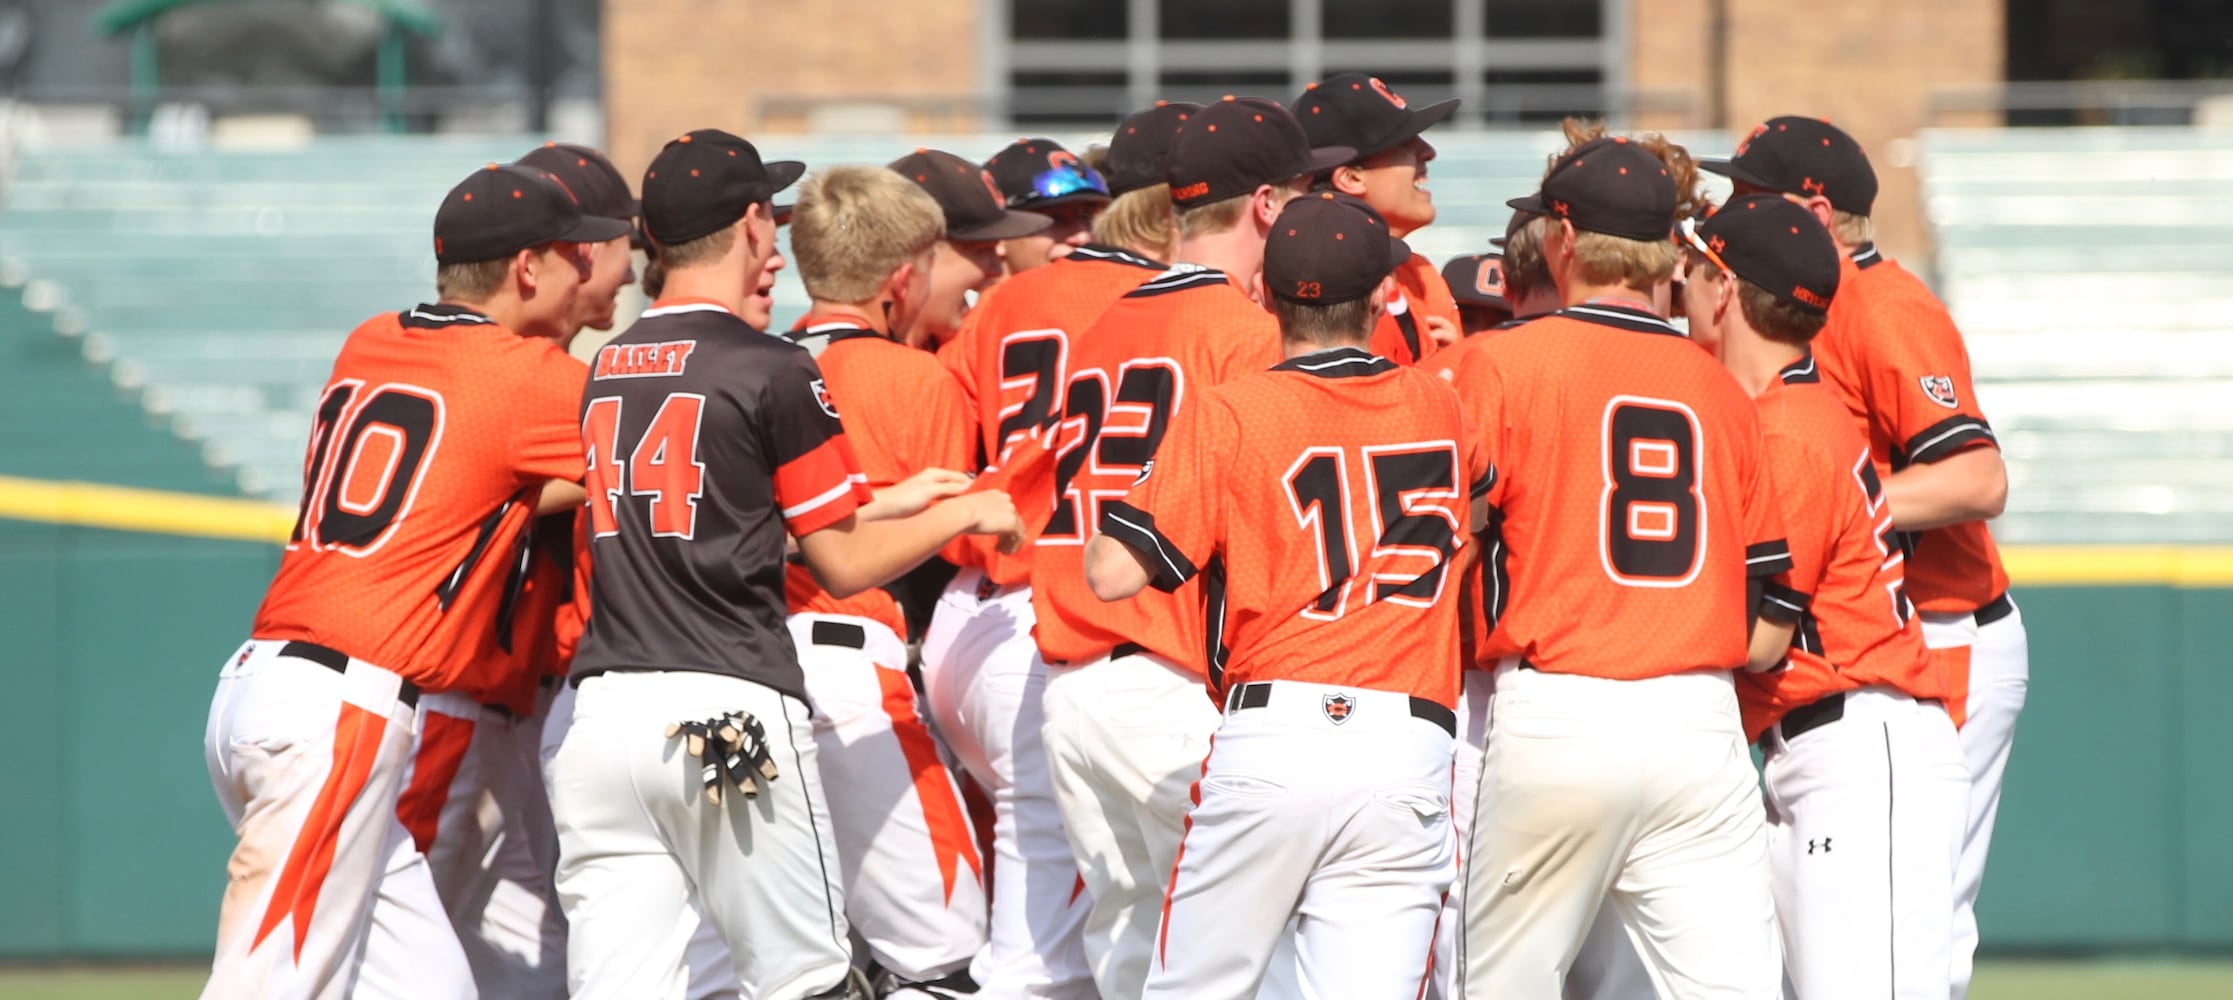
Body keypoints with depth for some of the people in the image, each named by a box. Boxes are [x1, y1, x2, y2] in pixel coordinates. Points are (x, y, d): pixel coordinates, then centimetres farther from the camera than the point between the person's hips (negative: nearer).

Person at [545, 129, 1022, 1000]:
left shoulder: (606, 369, 15)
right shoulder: (771, 371, -4)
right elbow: (844, 567, 0)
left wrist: (881, 503, 31)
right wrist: (964, 514, 16)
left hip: (602, 708, 5)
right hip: (734, 713, -5)